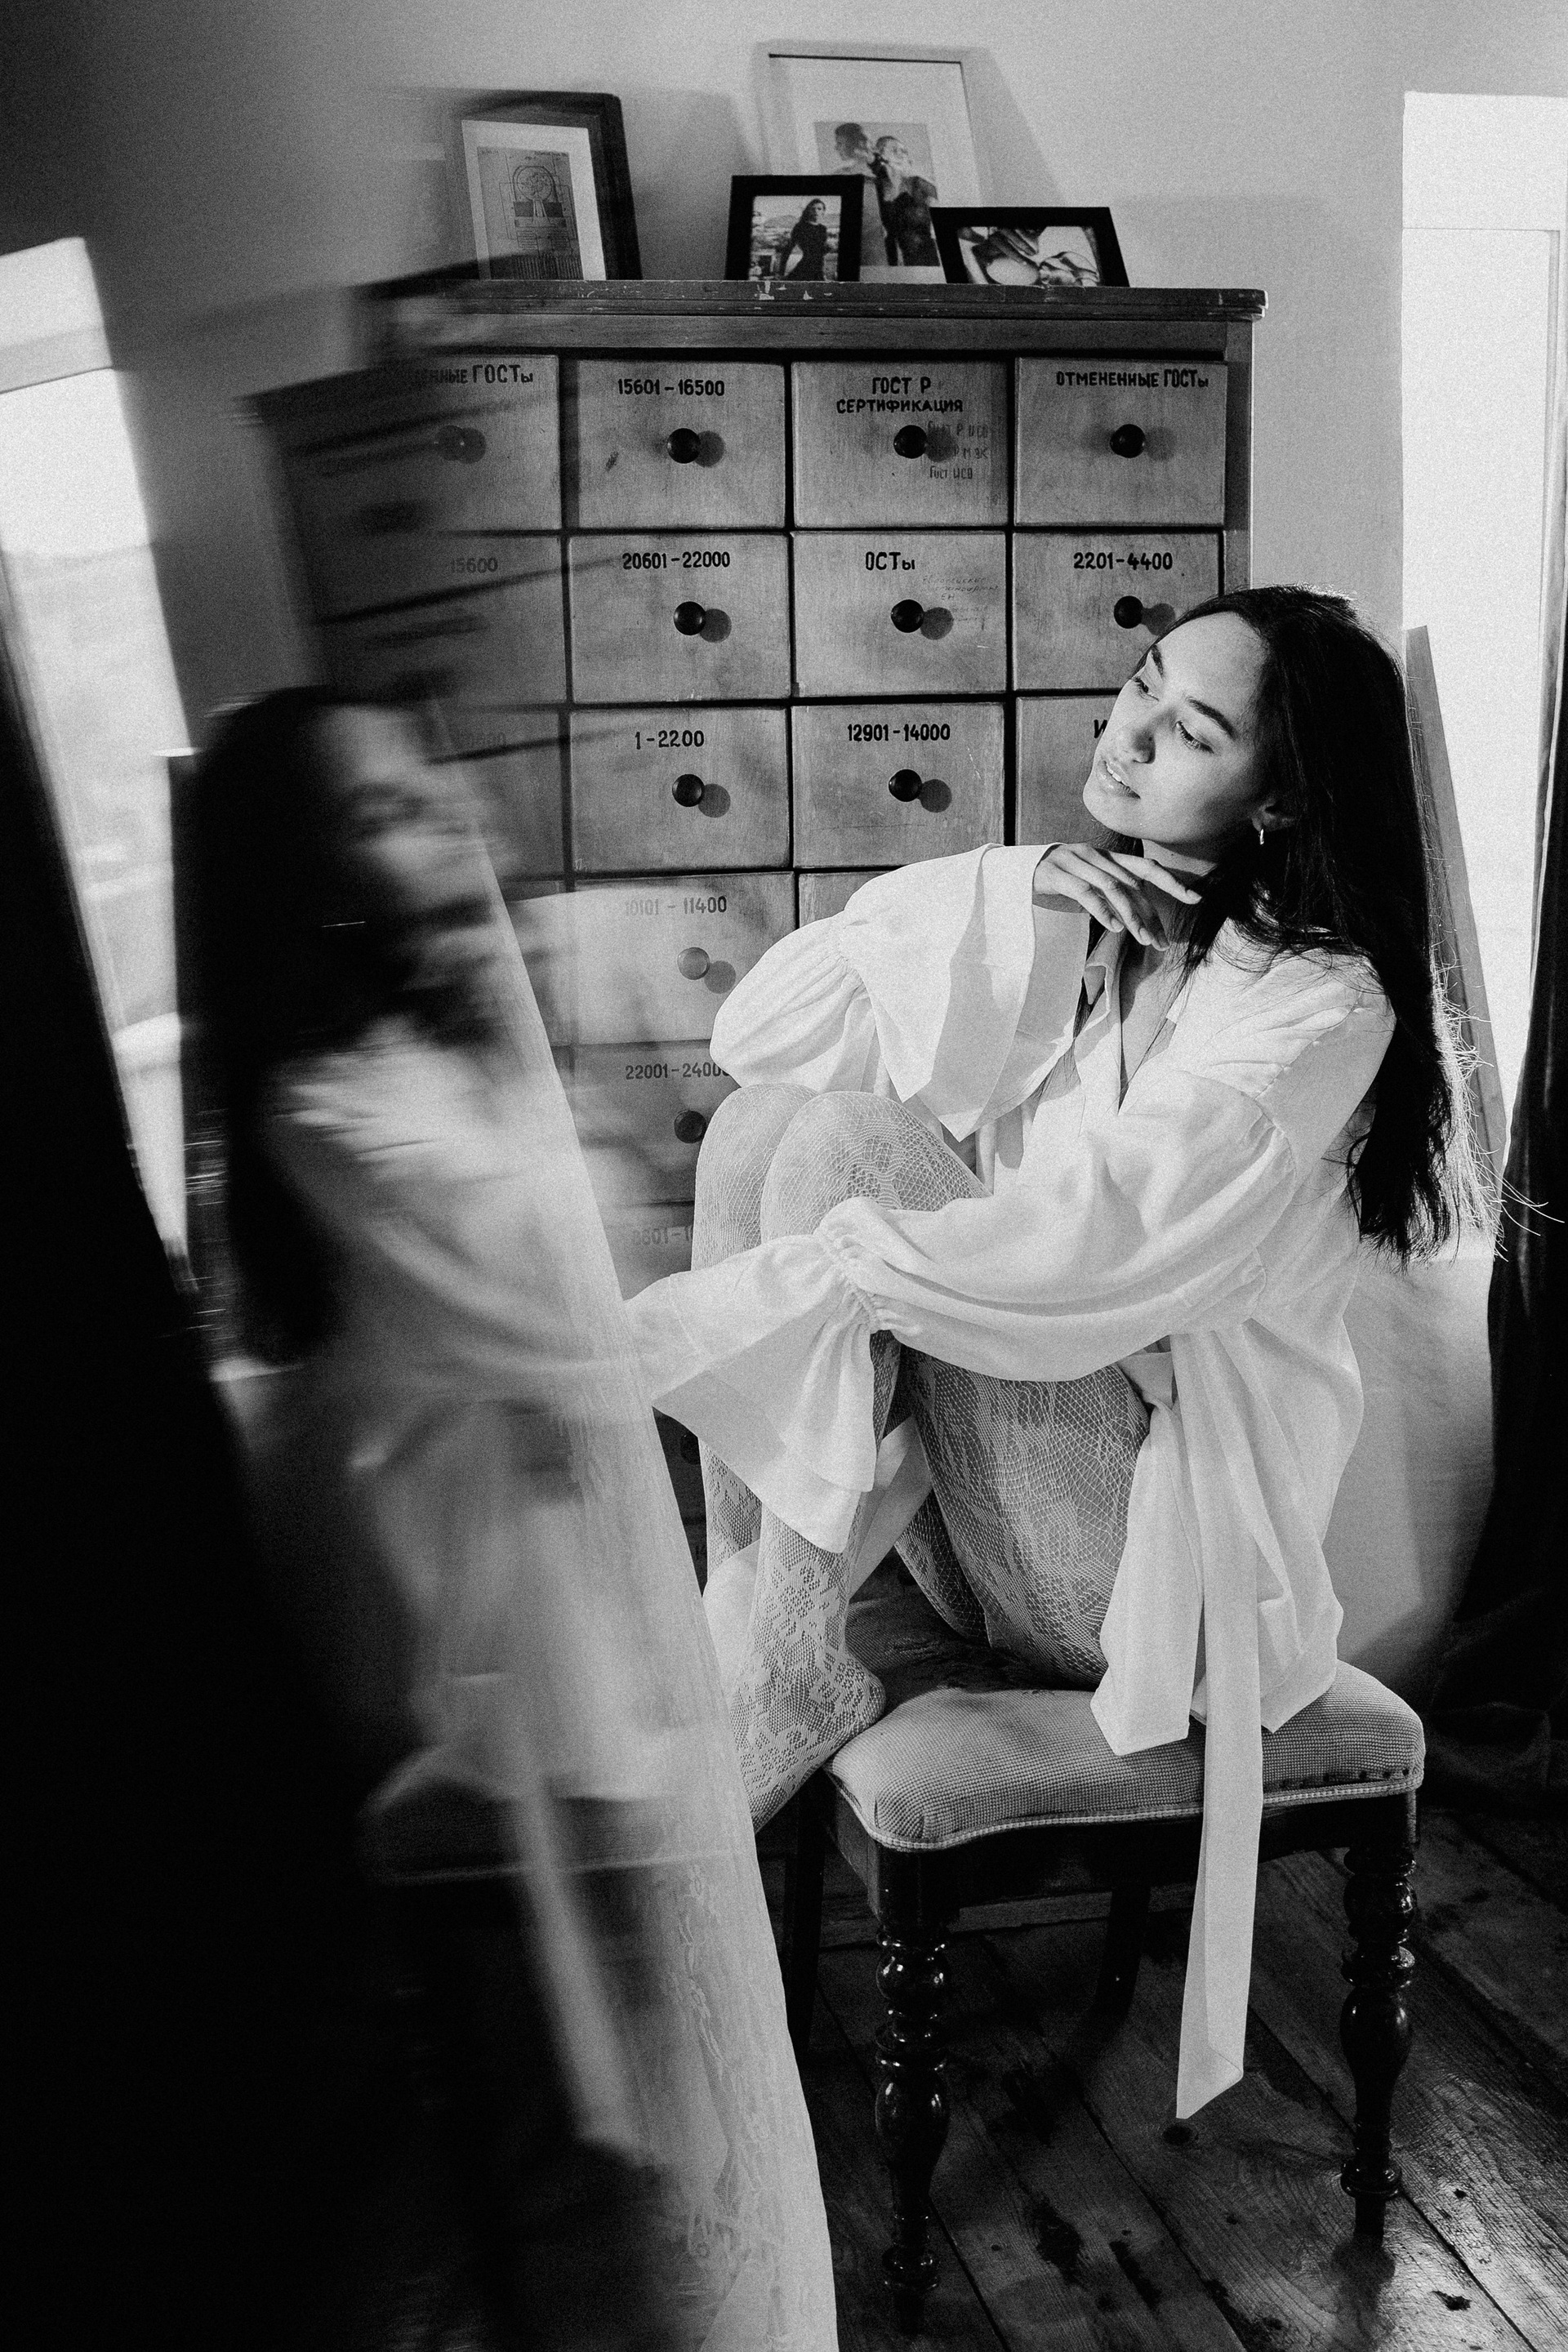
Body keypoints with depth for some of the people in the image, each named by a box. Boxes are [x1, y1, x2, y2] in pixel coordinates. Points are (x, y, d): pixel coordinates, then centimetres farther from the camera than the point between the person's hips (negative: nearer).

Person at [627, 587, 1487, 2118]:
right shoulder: (1037, 908, 7)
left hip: (1153, 1554, -7)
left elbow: (1093, 1248, -28)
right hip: (979, 1518, 7)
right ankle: (737, 1644, -16)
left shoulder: (1319, 1001, -14)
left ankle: (779, 1667, -16)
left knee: (844, 1147, -22)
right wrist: (1006, 925, -11)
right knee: (761, 1121, -12)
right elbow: (751, 1034, 2)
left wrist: (705, 1315, -30)